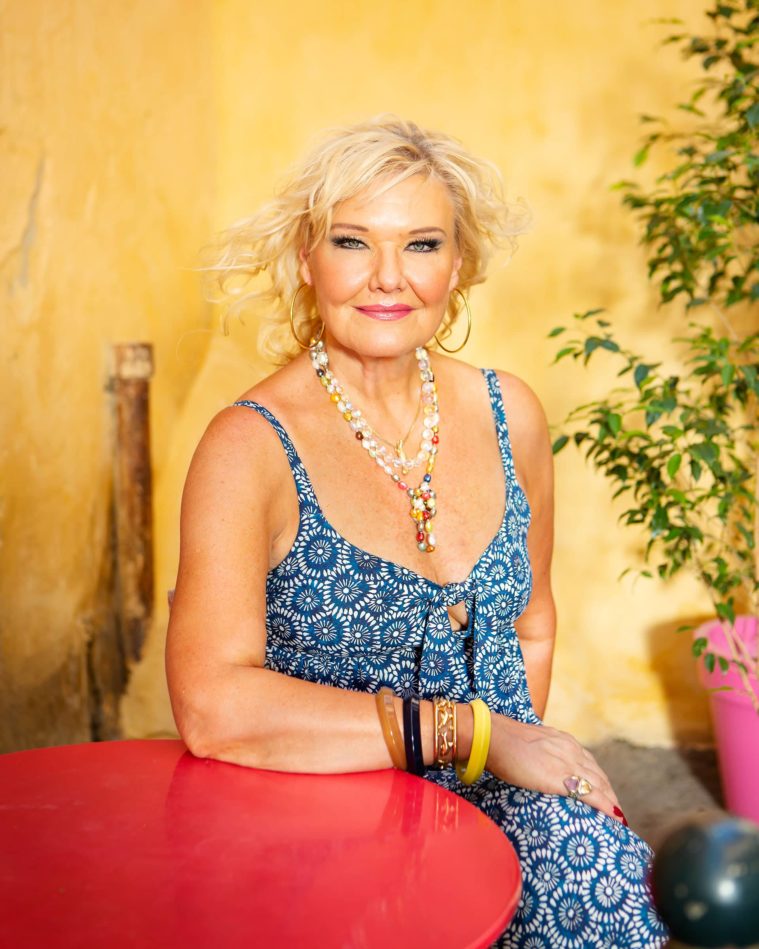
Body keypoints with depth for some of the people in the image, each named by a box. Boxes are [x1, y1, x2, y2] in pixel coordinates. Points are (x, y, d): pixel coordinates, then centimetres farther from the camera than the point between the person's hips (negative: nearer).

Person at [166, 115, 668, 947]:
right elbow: (212, 708, -24)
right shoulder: (252, 446, -12)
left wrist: (525, 762, 4)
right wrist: (469, 731, -21)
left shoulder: (508, 415, 4)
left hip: (498, 802, 5)